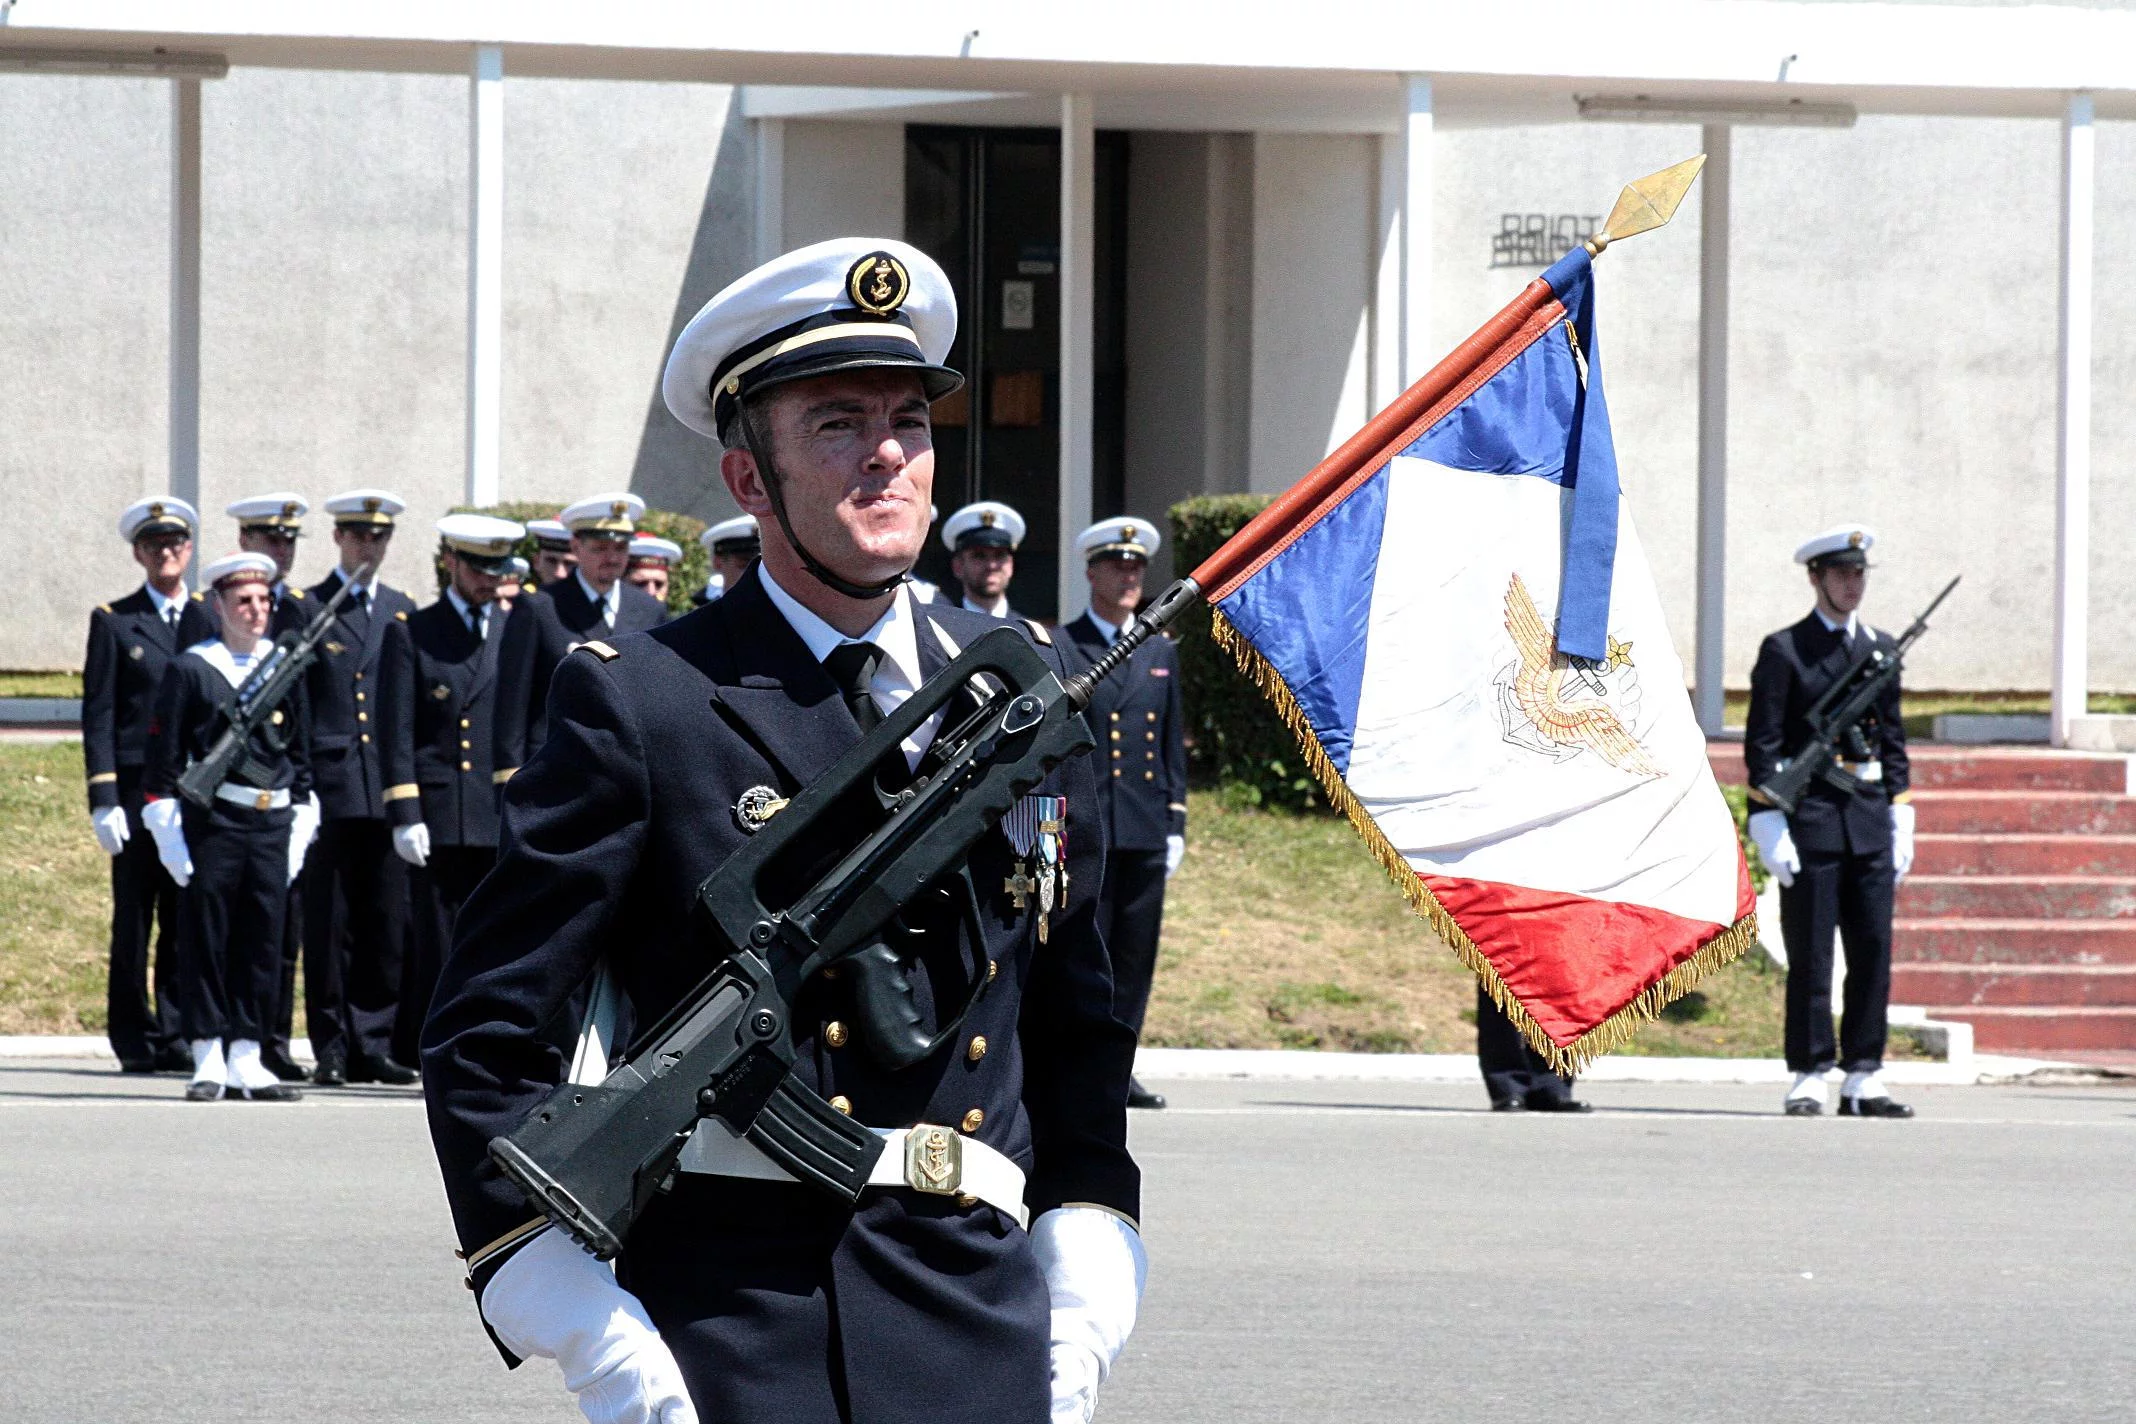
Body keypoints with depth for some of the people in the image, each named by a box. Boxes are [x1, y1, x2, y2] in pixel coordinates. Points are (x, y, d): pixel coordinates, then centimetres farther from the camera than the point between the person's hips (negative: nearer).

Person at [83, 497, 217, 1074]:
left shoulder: (213, 622, 13)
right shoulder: (114, 622, 6)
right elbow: (98, 717, 1)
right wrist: (103, 798, -7)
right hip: (137, 787, -2)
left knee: (188, 921, 1)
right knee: (133, 920, 0)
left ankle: (176, 1036, 7)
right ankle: (136, 1040, 6)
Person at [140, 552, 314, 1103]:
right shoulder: (190, 671, 0)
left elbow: (301, 756, 17)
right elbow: (164, 761, 0)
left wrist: (299, 831, 10)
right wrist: (169, 839, -7)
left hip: (273, 825, 4)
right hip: (211, 824, -4)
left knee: (263, 944, 4)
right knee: (206, 941, -1)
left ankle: (247, 1060, 10)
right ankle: (208, 1062, 4)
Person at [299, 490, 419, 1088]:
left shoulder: (402, 611, 15)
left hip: (388, 791, 3)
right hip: (328, 788, -3)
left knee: (387, 925, 2)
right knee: (328, 926, -1)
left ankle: (374, 1045, 7)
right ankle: (332, 1048, 3)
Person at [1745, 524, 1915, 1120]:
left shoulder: (1881, 649, 14)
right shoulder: (1784, 651, -2)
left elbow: (1893, 740, 17)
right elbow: (1762, 744, -5)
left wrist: (1901, 819, 11)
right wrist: (1768, 826, -12)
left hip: (1869, 823, 5)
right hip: (1809, 819, -5)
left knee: (1873, 954, 4)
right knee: (1810, 959, -2)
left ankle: (1864, 1079, 8)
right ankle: (1809, 1078, 2)